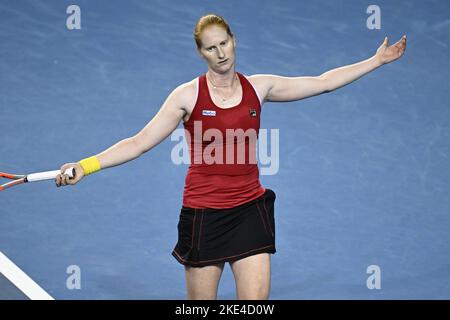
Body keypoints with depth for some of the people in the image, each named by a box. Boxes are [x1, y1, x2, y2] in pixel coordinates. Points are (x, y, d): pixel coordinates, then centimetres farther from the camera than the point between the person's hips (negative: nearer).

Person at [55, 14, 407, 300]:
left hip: (249, 210, 2)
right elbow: (140, 142, -7)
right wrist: (86, 165, -17)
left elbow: (323, 82, 10)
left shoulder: (258, 87, 2)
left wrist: (377, 60, 11)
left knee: (257, 299, -8)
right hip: (203, 211, -2)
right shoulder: (187, 95, -6)